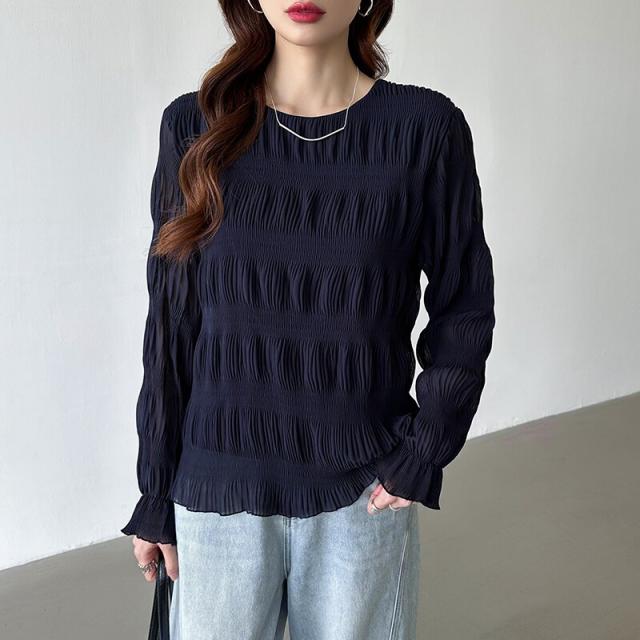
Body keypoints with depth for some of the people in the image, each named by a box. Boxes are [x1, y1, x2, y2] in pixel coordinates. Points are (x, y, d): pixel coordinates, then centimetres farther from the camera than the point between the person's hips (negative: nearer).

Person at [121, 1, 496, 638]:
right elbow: (170, 324, 1)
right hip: (219, 489, 1)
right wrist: (155, 495, 4)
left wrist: (424, 454, -8)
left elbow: (462, 309, 2)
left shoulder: (425, 128, -6)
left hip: (364, 492, 0)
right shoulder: (196, 127, -3)